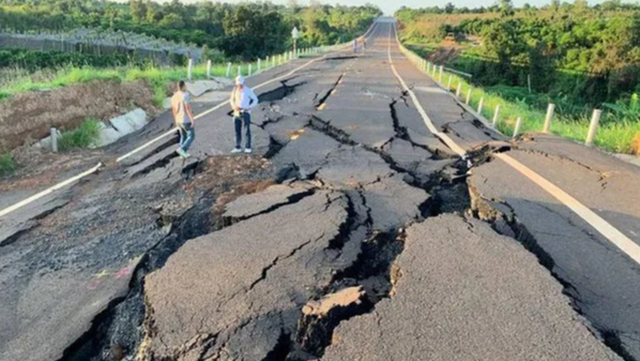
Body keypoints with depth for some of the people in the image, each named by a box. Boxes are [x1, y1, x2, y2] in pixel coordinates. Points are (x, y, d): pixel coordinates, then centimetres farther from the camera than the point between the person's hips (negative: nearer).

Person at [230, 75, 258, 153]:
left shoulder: (248, 90, -8)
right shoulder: (235, 90, 8)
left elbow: (255, 99, -3)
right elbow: (232, 100, 16)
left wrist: (249, 107, -14)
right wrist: (234, 106, -4)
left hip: (245, 113, -5)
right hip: (237, 113, 6)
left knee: (247, 131, -3)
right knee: (237, 131, 8)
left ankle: (248, 148, 3)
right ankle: (237, 148, 14)